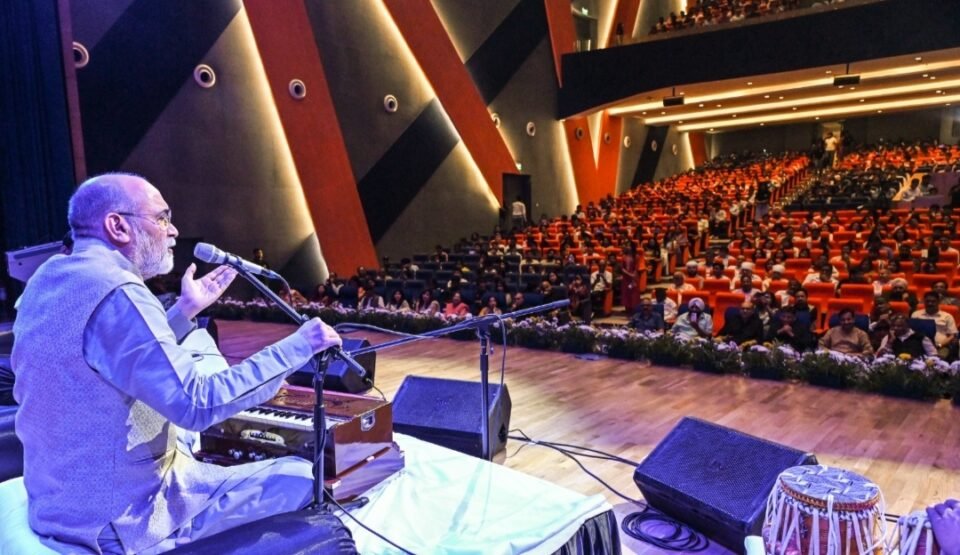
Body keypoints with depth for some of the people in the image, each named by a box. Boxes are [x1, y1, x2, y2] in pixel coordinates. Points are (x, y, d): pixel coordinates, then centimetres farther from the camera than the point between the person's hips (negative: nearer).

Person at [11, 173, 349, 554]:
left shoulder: (50, 279, 5)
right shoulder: (115, 293, -24)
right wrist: (299, 346, -23)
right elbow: (198, 403, -29)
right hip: (125, 519, -9)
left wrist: (186, 310, 15)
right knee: (302, 479, -6)